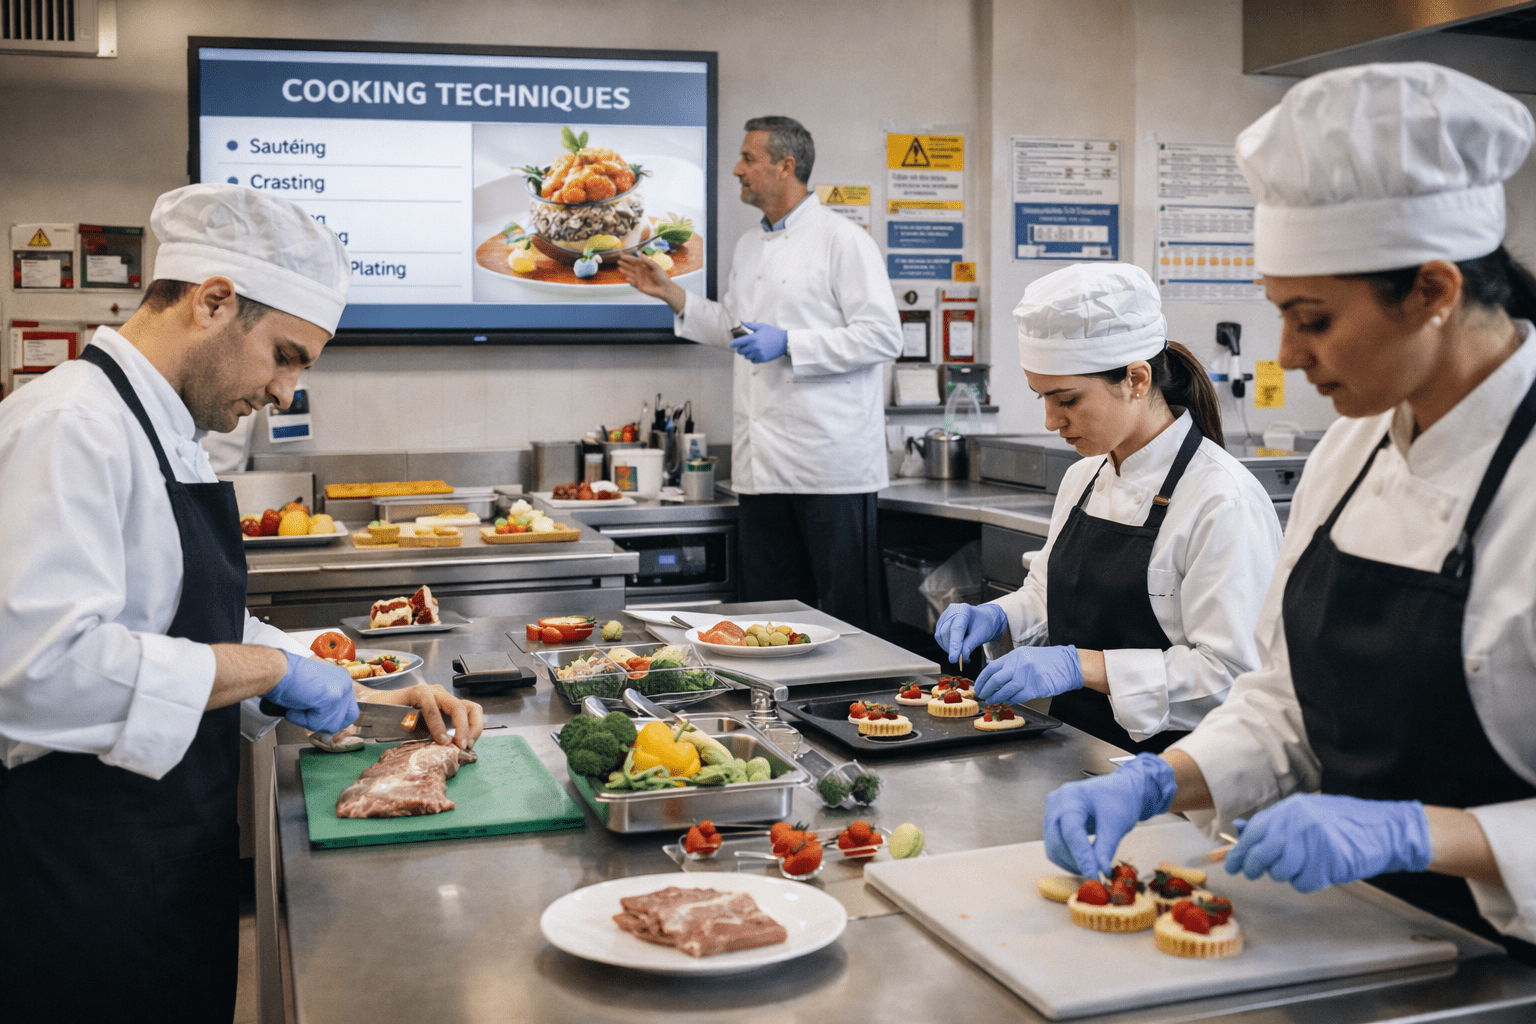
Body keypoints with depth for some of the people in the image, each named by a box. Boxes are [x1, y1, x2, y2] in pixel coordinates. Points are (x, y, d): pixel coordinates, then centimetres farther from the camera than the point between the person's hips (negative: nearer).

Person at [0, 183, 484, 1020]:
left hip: (180, 856, 10)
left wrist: (374, 696, 12)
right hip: (86, 880, -10)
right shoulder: (70, 428, -20)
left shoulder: (167, 434, 13)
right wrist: (271, 668, -24)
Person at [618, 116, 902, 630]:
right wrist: (670, 293, 19)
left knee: (844, 612, -2)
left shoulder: (843, 239, -7)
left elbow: (883, 336, -14)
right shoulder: (749, 246, 18)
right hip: (764, 462, 8)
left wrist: (788, 343, -18)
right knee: (767, 605, 12)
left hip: (829, 461, -7)